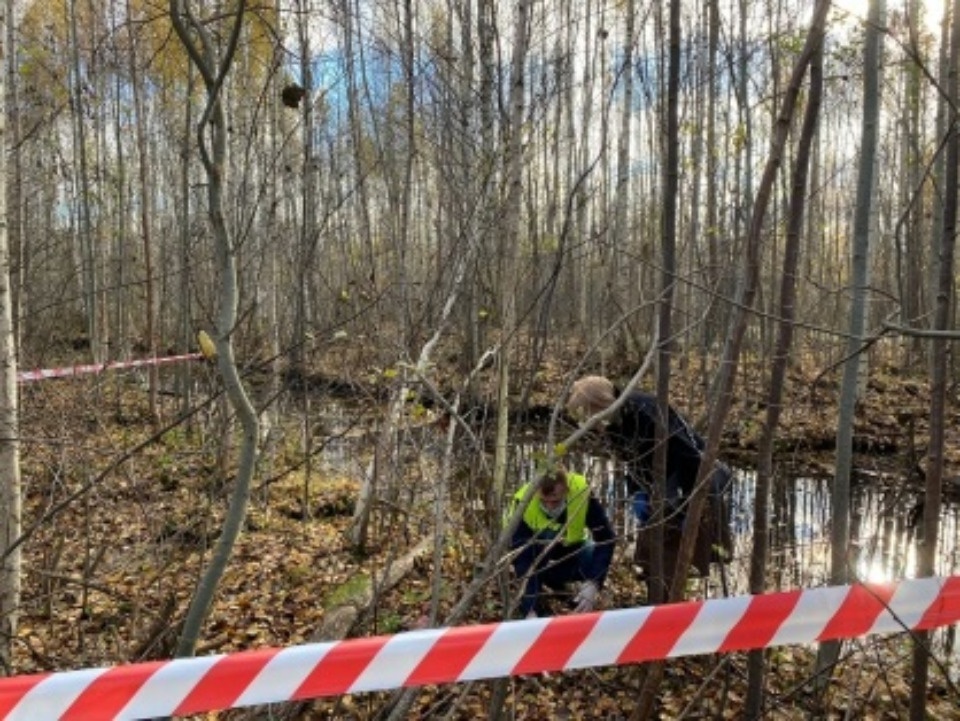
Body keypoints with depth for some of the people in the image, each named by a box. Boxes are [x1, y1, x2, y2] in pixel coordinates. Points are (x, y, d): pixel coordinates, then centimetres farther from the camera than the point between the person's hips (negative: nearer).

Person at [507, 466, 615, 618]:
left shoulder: (582, 493, -33)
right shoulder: (523, 502, -36)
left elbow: (605, 539, -29)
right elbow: (521, 559, -38)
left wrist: (594, 583, -43)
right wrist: (530, 610, -46)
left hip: (572, 551, 2)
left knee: (592, 553, -27)